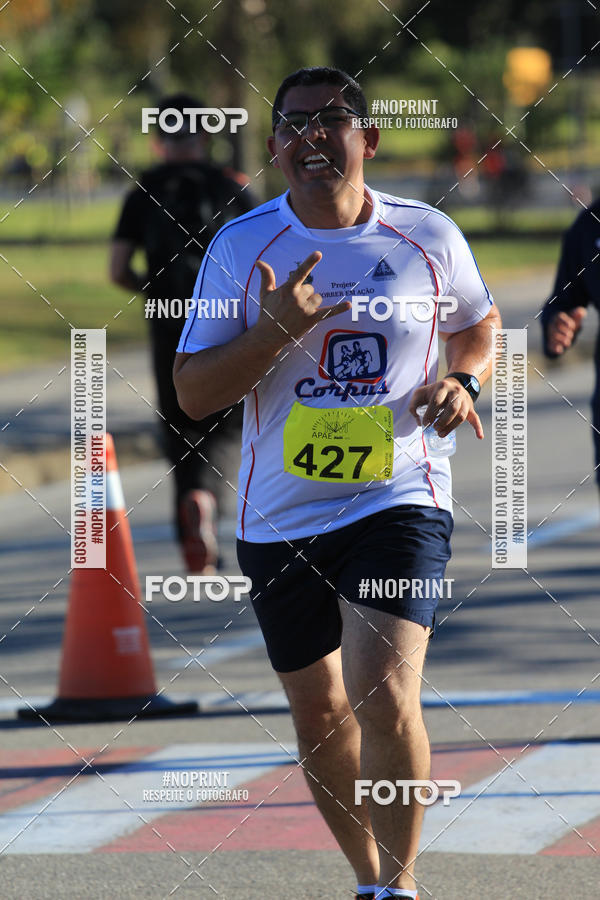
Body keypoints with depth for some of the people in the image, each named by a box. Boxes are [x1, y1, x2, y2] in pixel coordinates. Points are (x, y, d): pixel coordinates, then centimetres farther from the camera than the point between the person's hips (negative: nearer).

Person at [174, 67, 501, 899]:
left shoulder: (428, 236, -1)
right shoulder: (240, 247, -3)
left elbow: (480, 323, 19)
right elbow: (193, 394, -6)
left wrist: (463, 381, -3)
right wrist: (277, 328, -20)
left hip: (398, 498, -2)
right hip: (280, 515, 2)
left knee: (383, 696, -21)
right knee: (319, 714, 11)